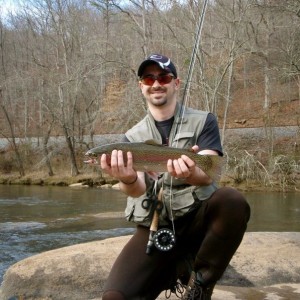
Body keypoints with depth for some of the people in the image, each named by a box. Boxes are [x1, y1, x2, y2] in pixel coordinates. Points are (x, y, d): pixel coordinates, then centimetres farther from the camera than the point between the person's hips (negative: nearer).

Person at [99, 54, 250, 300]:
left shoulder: (203, 122, 2)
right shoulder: (133, 137, 6)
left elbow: (207, 175, -13)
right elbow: (137, 189, -10)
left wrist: (190, 173, -39)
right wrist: (128, 180, -36)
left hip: (198, 218, 0)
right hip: (153, 228, 1)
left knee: (232, 201, -35)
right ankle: (181, 269, 5)